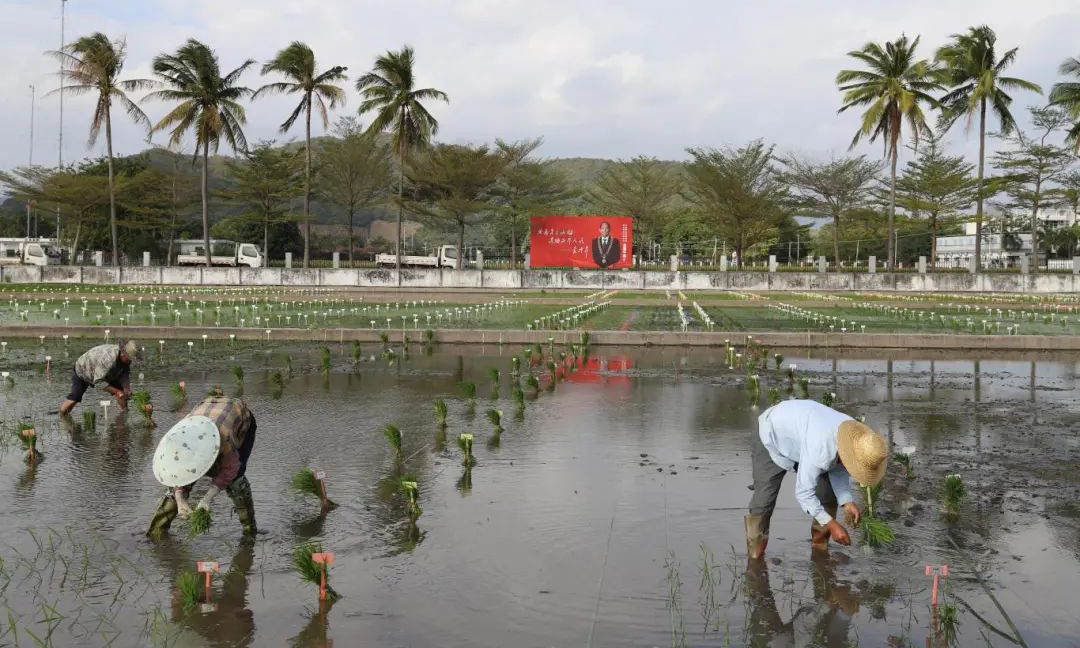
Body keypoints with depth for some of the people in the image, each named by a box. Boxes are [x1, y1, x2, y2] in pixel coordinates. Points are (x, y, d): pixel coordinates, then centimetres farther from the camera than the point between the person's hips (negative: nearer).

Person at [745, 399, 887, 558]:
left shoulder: (856, 436, -21)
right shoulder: (820, 450, -43)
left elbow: (838, 470, -4)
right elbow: (803, 493, -33)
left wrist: (847, 502, -18)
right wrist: (831, 524, -31)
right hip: (773, 436, -7)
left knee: (828, 497, 0)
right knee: (764, 499, -12)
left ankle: (821, 550, 15)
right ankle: (755, 557, 4)